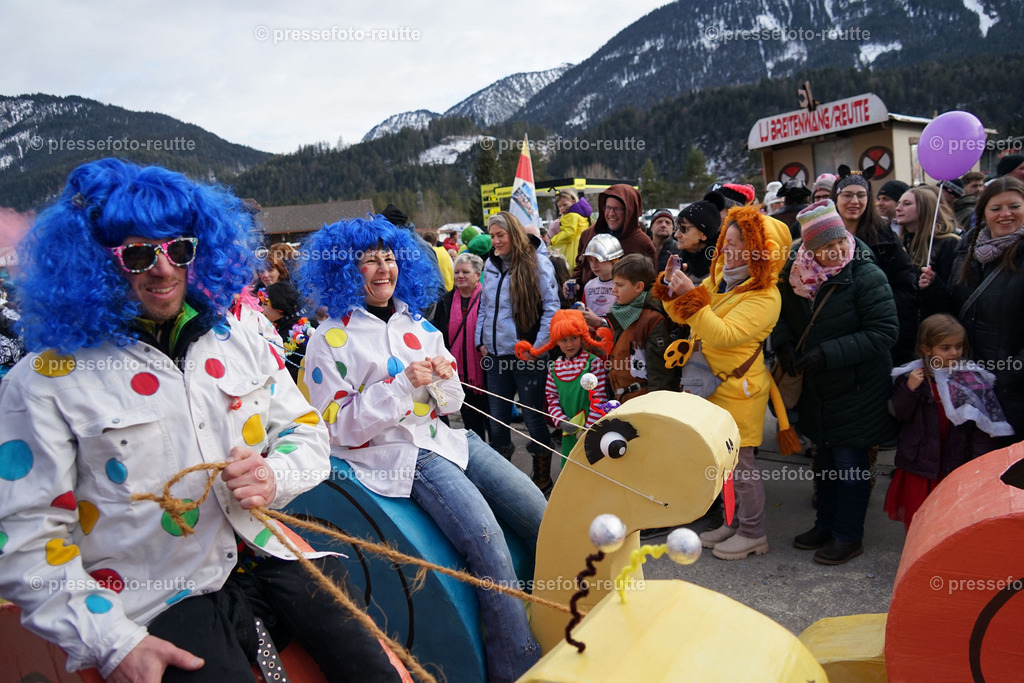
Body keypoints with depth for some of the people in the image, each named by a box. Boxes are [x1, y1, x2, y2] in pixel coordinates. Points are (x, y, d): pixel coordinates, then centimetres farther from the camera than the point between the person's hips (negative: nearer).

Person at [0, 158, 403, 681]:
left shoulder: (238, 342, 9)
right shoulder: (45, 382, -4)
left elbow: (307, 430, 13)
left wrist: (275, 476, -10)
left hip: (268, 556, 3)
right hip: (164, 601, -3)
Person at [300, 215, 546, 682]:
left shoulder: (416, 323, 14)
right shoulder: (331, 339, -4)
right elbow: (340, 429, -9)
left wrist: (443, 378, -6)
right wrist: (402, 384, -18)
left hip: (443, 437, 7)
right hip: (394, 455, -6)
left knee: (539, 512, -5)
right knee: (488, 542, -23)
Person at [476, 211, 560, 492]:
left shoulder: (537, 263, -6)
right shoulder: (489, 266, 11)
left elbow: (551, 307, -7)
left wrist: (539, 346, -11)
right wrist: (481, 341, 8)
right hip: (496, 355, 5)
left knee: (533, 416, 5)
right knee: (497, 418, 12)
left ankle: (542, 475, 23)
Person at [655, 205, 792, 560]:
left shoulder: (764, 297, -18)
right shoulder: (721, 276, 5)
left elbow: (723, 335, -30)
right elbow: (685, 316, 10)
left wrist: (691, 296, -32)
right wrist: (672, 290, -8)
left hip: (738, 388, -8)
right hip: (711, 384, 8)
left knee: (738, 461, 1)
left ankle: (753, 533, 19)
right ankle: (734, 523, 32)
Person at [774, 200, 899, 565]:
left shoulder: (866, 276, -18)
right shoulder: (795, 273, -2)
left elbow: (884, 331, -21)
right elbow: (781, 314, 14)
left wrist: (828, 353, -26)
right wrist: (783, 343, -6)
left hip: (857, 388, -6)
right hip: (817, 386, 6)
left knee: (850, 462, 4)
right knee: (826, 456, 19)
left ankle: (848, 536, 21)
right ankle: (825, 525, 35)